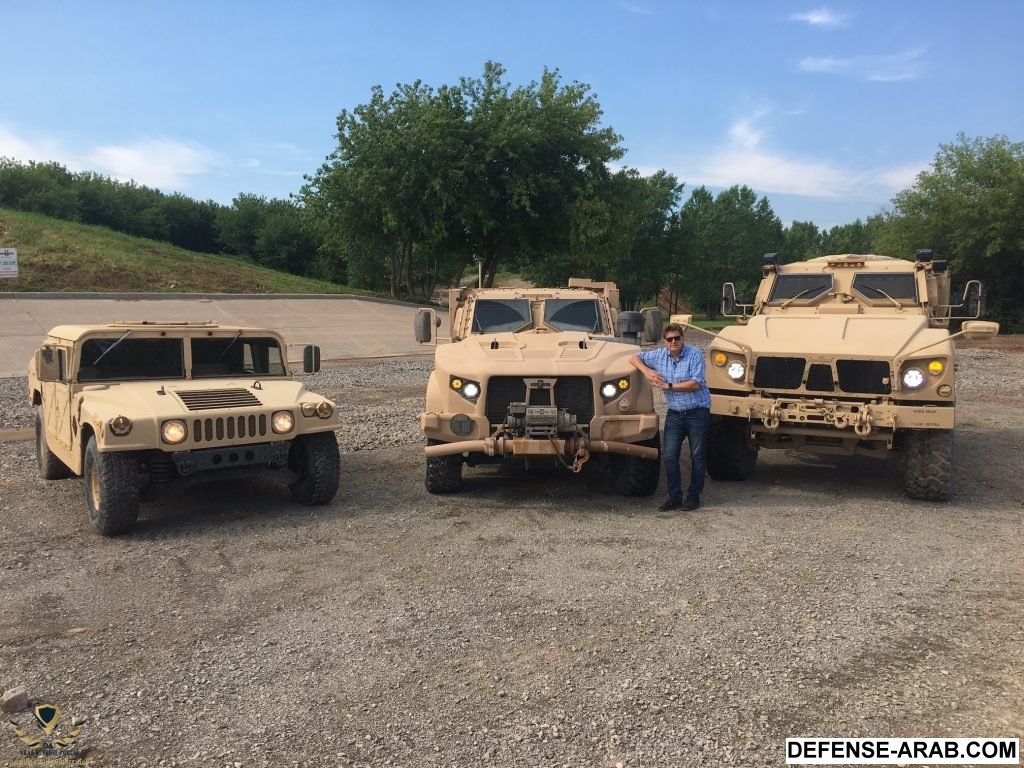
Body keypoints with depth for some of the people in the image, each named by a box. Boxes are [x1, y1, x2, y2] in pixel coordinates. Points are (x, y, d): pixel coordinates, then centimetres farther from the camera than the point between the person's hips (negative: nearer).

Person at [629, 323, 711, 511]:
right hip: (674, 413, 4)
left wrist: (668, 385, -19)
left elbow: (696, 384, -20)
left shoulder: (695, 354, -12)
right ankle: (674, 497, 10)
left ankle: (694, 496, 16)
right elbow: (634, 358, 11)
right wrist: (646, 371, -8)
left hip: (698, 413, -4)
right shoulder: (659, 355, 2)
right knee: (669, 456, 0)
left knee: (697, 456, 5)